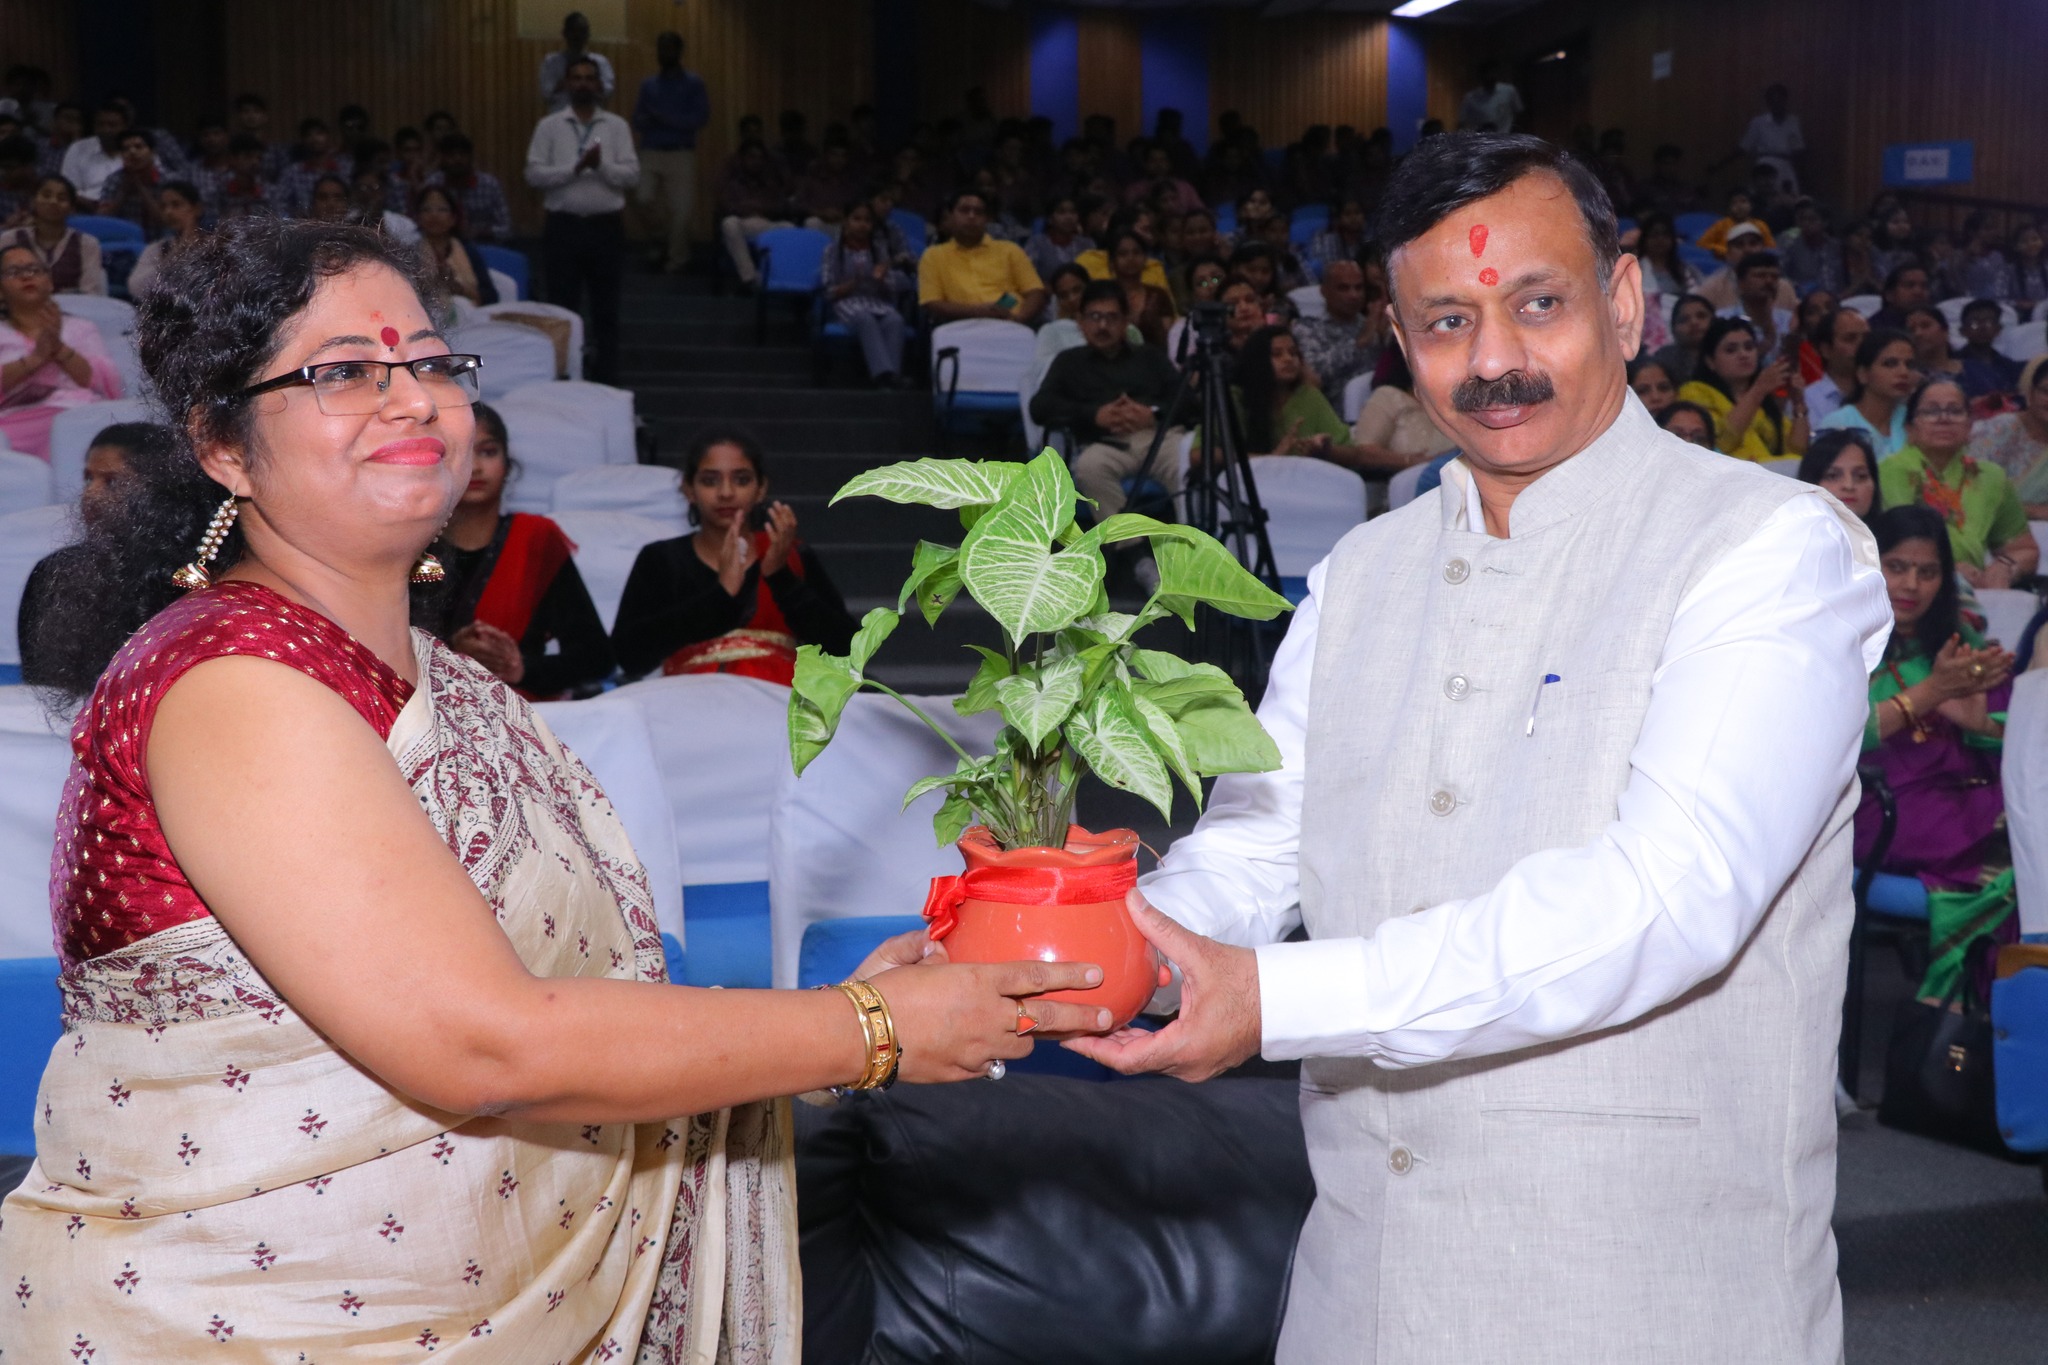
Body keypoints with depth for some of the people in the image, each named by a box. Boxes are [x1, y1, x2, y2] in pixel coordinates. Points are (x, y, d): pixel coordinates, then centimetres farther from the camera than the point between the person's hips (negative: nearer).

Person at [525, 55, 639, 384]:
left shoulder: (617, 126, 5)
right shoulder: (549, 126, 3)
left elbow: (631, 174, -3)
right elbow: (534, 174, -5)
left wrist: (601, 165, -20)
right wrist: (576, 168, -15)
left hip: (606, 226, 1)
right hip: (563, 225, -1)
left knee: (606, 308, 6)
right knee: (562, 306, 2)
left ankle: (606, 379, 12)